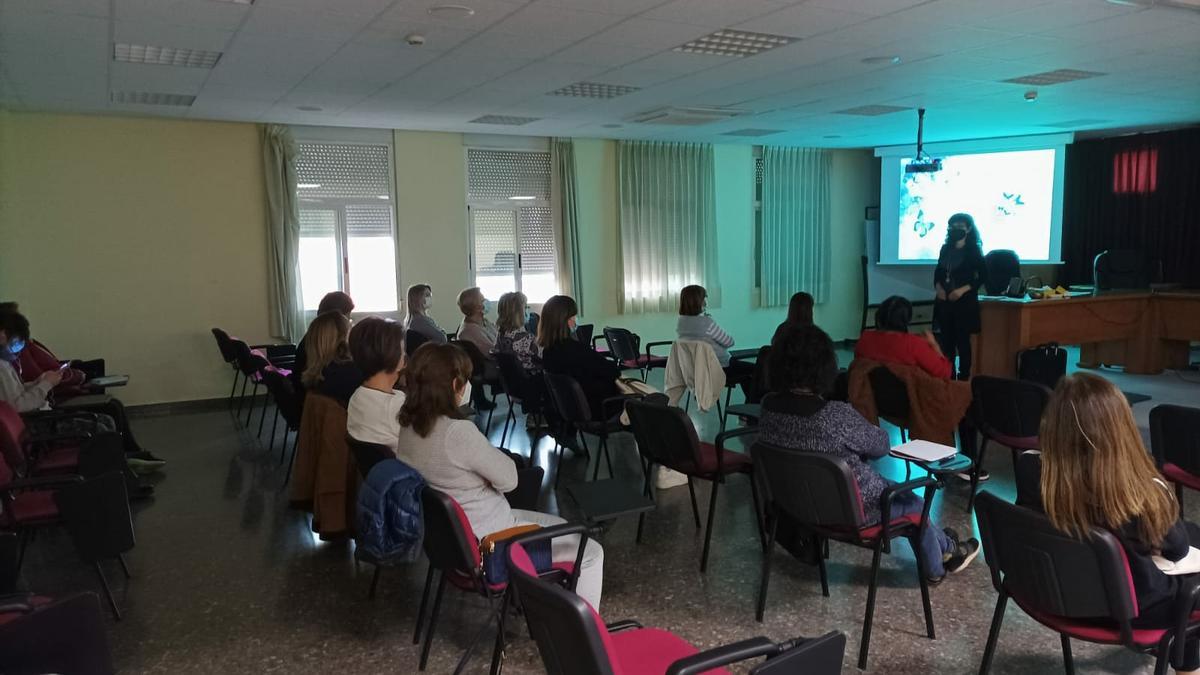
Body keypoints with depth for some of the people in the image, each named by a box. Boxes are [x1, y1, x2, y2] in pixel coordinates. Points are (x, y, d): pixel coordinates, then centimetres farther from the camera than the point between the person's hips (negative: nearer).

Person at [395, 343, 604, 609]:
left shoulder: (409, 426, -3)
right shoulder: (458, 432, -30)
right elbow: (508, 479, -17)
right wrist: (495, 456, -1)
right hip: (484, 541, -9)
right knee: (590, 553, 3)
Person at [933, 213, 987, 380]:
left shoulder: (973, 250, -3)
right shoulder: (945, 248, 10)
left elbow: (983, 276, -7)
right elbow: (938, 272, 15)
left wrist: (962, 290, -16)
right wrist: (938, 287, -5)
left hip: (964, 302, -5)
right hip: (945, 301, 5)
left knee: (962, 340, -2)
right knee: (946, 339, 7)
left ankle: (964, 377, 5)